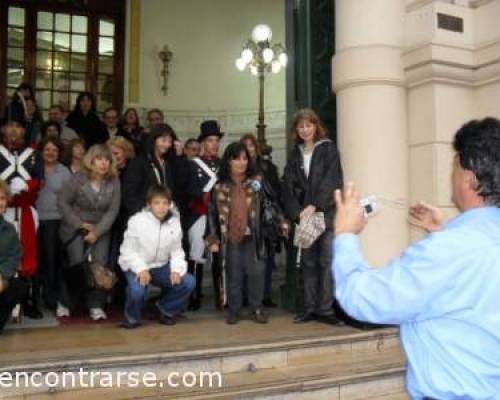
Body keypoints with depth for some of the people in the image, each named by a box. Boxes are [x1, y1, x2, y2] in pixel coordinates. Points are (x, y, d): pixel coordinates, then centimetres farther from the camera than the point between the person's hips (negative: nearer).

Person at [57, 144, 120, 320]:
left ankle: (96, 305, -3)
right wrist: (80, 224, -13)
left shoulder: (114, 181, -7)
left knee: (100, 264, -13)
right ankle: (65, 302, 9)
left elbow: (113, 210, -8)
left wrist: (97, 232, -15)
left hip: (101, 229, 2)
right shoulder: (78, 178, -11)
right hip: (76, 228, -1)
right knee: (77, 264, -11)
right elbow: (62, 202, -8)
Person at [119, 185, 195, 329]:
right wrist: (141, 269, -26)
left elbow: (176, 251, 0)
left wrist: (176, 269, -19)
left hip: (161, 266, 4)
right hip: (136, 266, -4)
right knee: (137, 290, -34)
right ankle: (131, 317, 3)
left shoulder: (174, 222, -3)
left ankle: (166, 310, 14)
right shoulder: (137, 221, -15)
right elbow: (128, 250, -12)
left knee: (188, 283, -14)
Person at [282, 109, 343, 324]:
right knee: (308, 263, 5)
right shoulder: (295, 155, 13)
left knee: (326, 262, -6)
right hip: (304, 216, 4)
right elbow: (288, 187, 5)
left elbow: (331, 180, -7)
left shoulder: (328, 149, 3)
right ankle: (310, 308, 11)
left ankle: (325, 309, -1)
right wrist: (297, 212, -8)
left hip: (327, 213, -3)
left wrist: (315, 206, -16)